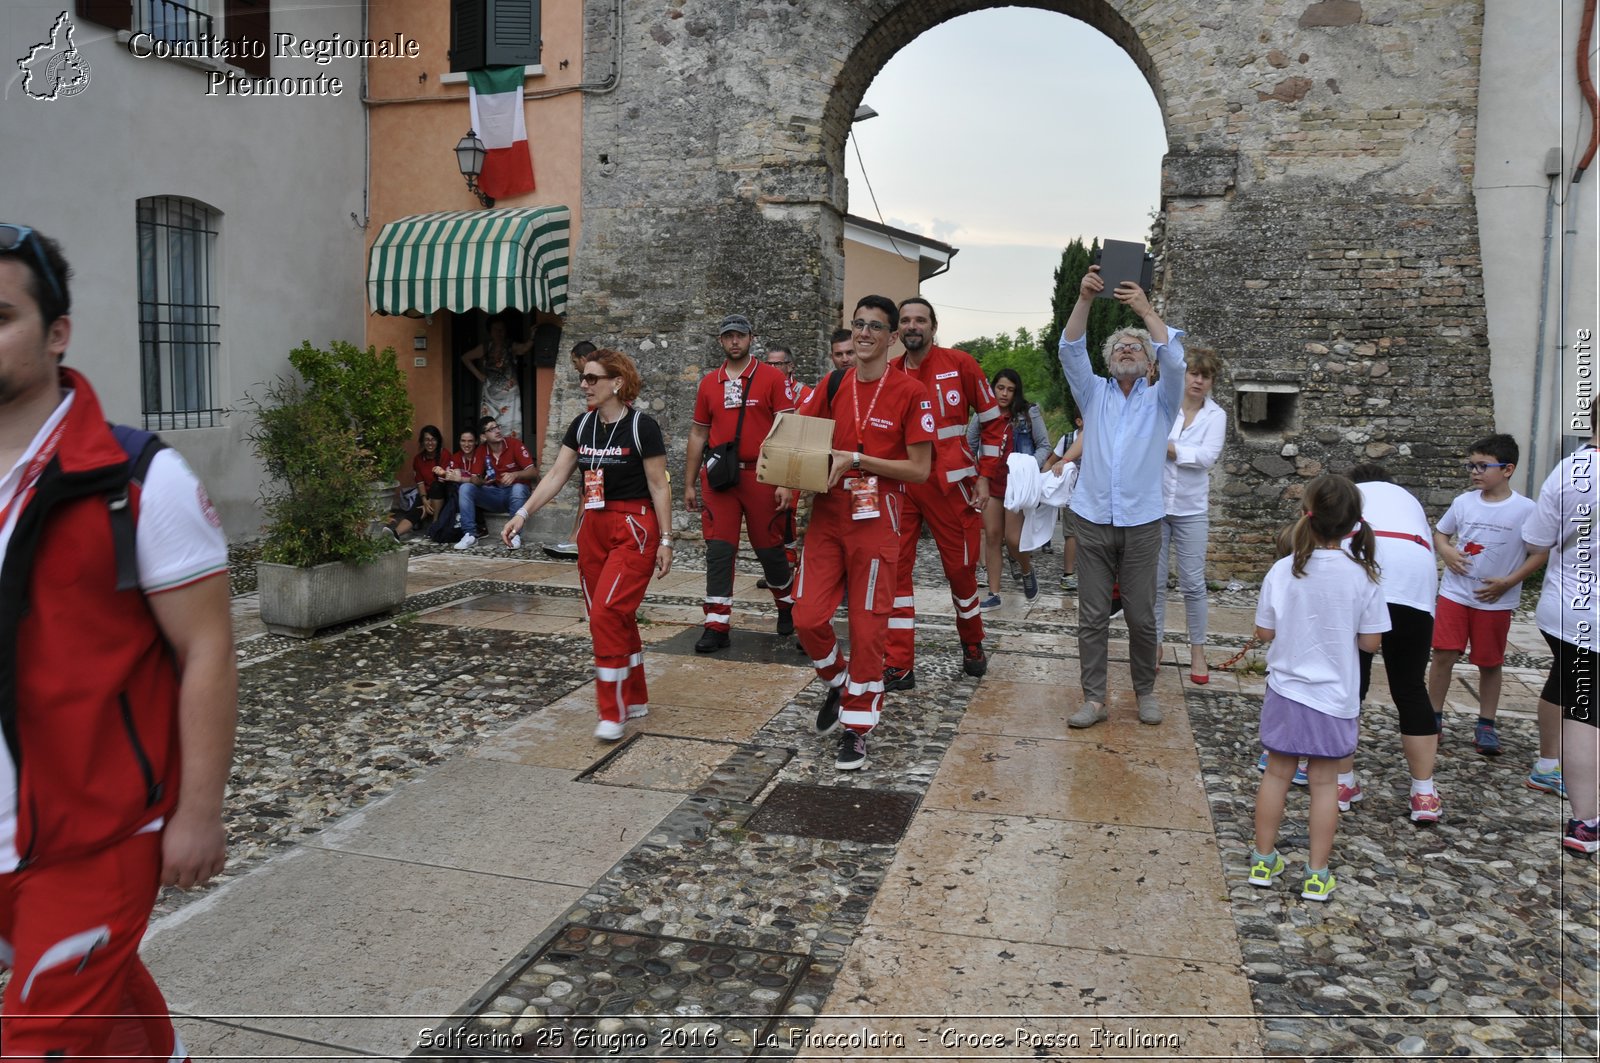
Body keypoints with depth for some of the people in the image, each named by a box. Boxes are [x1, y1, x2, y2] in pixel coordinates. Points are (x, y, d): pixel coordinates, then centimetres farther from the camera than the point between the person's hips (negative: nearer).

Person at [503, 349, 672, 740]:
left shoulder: (641, 426, -11)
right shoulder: (582, 425, 7)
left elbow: (659, 486, -9)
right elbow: (556, 475, 6)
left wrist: (666, 540, -10)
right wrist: (523, 513, -3)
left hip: (634, 529, -6)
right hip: (594, 528, 6)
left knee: (607, 612, -13)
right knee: (617, 616, 10)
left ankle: (612, 712, -3)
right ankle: (635, 699, 25)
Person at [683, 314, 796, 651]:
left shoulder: (773, 378, -1)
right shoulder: (709, 382, 10)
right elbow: (698, 434, 15)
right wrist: (689, 484, 13)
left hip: (760, 475, -3)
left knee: (769, 548, 8)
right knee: (718, 550, -2)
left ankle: (788, 605, 33)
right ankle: (717, 625, 3)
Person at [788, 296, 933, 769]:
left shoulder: (910, 392, -5)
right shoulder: (833, 387, 8)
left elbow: (920, 469, -8)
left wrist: (856, 459, -16)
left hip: (876, 519, -4)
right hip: (827, 516, 4)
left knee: (867, 627, 0)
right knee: (808, 617, 0)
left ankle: (857, 729, 15)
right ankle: (839, 685, 31)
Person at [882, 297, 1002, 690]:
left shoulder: (959, 364, -3)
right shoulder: (888, 373, 6)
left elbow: (993, 422, 2)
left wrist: (984, 476, 0)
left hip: (950, 484, -2)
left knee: (960, 568, 10)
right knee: (894, 569, -1)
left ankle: (972, 644, 37)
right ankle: (899, 666, 8)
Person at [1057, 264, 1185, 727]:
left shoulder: (1159, 400, 8)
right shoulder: (1094, 394, 11)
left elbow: (1175, 360, -11)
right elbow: (1071, 351, -4)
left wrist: (1146, 310, -17)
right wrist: (1084, 299, -17)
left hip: (1142, 523, -1)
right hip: (1092, 520, 1)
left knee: (1142, 616, 5)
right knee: (1092, 616, 2)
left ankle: (1145, 691, 22)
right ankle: (1094, 698, 10)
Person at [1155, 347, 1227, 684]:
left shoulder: (1215, 415, 1)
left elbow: (1208, 455, -13)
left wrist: (1166, 447, -16)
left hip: (1191, 509, 0)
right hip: (1154, 504, 0)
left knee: (1193, 583, 5)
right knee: (1154, 580, 7)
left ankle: (1197, 650, 18)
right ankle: (1154, 644, 20)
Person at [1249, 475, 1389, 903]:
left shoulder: (1283, 571, -13)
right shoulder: (1362, 576, -12)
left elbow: (1264, 632, -5)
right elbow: (1370, 642, -6)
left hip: (1287, 691, 0)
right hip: (1335, 697, 0)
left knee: (1277, 774, 13)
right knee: (1324, 782, 11)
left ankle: (1263, 860, 24)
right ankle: (1317, 875, 17)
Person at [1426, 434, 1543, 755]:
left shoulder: (1526, 509, -9)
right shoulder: (1463, 502, 0)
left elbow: (1540, 553, -5)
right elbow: (1440, 532, 14)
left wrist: (1508, 582, -14)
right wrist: (1447, 552, -7)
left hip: (1496, 602, -2)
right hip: (1454, 593, 2)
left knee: (1489, 664, 9)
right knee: (1444, 654, -1)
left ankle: (1486, 725, 23)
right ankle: (1434, 716, 13)